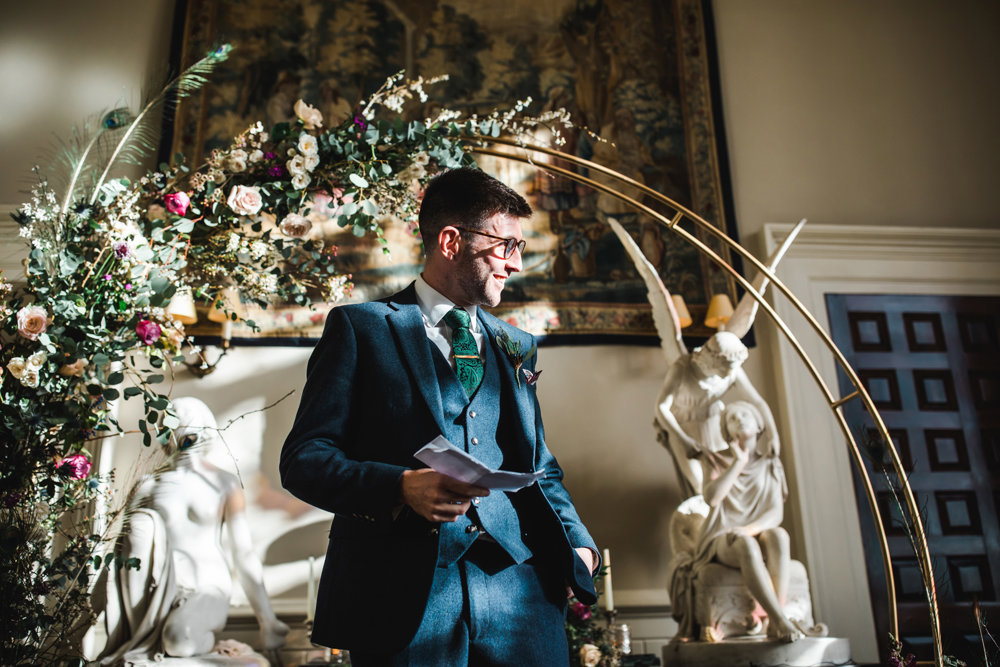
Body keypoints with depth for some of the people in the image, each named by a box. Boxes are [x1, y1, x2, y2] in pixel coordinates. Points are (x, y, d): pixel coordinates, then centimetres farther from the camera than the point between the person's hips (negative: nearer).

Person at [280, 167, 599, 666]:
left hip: (516, 587, 4)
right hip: (405, 592, -3)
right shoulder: (361, 327, 3)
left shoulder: (516, 347, 18)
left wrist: (577, 545, 0)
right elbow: (302, 458, -3)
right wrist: (400, 487, -20)